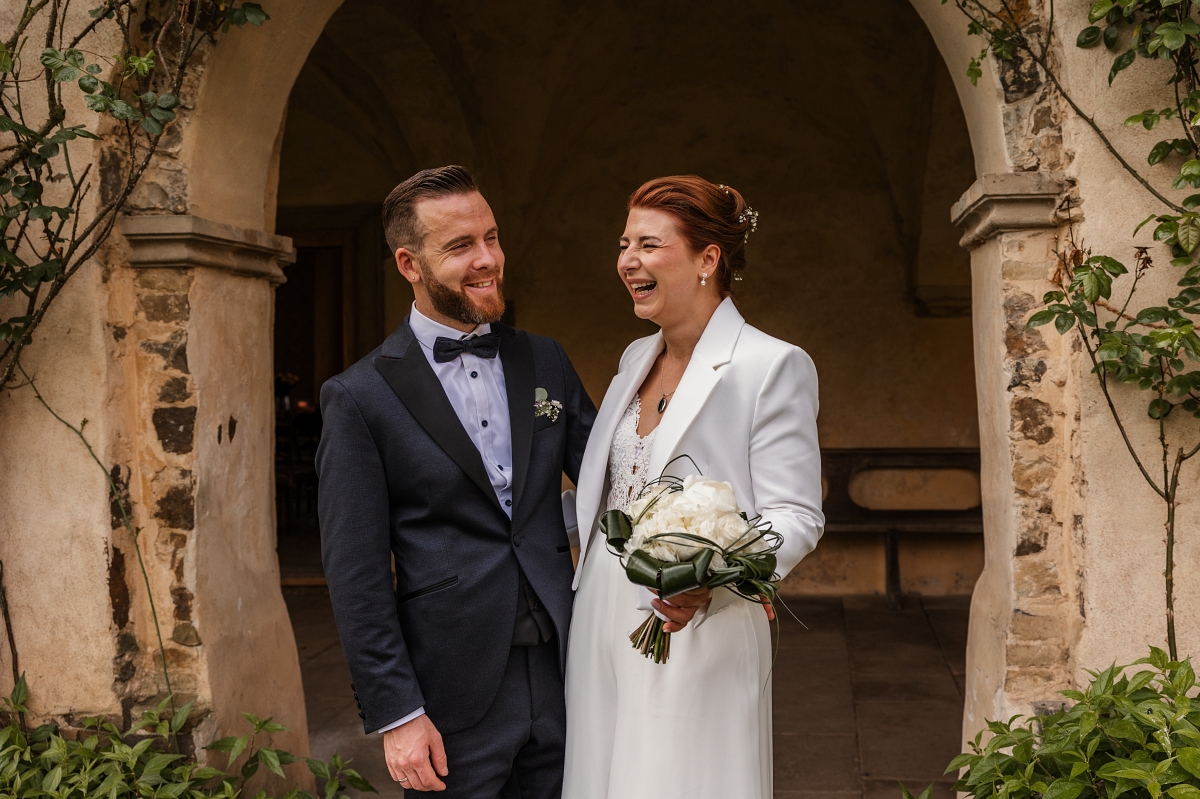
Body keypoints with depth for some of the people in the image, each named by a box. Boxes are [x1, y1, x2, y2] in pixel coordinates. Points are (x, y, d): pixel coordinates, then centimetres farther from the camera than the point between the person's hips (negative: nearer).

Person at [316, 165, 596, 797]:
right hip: (454, 700, -4)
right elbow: (355, 572, -7)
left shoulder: (546, 362, 7)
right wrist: (395, 713, -10)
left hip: (562, 674, 4)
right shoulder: (360, 396, -6)